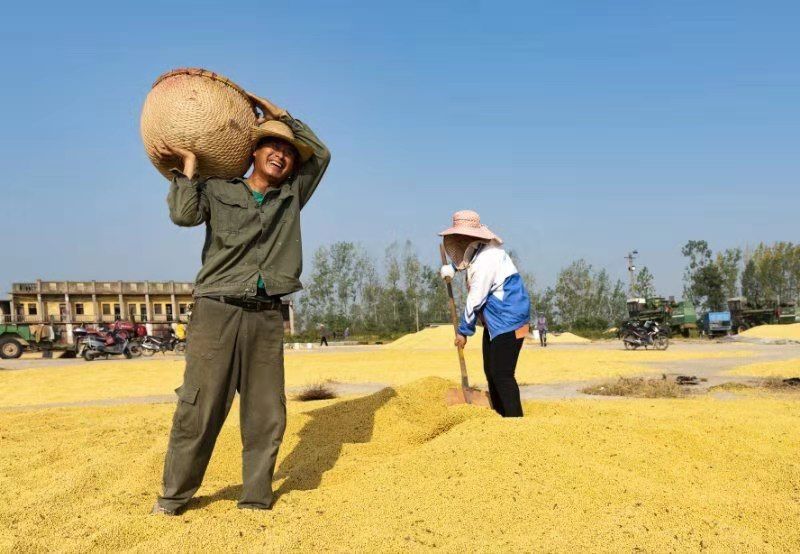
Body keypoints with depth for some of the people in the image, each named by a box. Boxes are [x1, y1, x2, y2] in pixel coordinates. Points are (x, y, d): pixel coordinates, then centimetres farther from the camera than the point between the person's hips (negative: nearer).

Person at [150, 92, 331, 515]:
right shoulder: (217, 190, 9)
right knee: (199, 408, -5)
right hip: (217, 312, -3)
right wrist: (188, 165, 0)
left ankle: (256, 499, 11)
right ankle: (173, 496, 8)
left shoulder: (291, 197, 18)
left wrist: (281, 114, 18)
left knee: (266, 414, 2)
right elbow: (184, 215, -8)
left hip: (266, 318, 4)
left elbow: (321, 155, 19)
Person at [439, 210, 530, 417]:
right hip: (494, 321, 10)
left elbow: (475, 300, -20)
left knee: (502, 375, -12)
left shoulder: (486, 259, -23)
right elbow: (464, 258, 34)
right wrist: (451, 268, 14)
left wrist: (464, 331, -11)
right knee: (491, 371, 13)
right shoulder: (476, 250, 7)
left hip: (508, 321, -10)